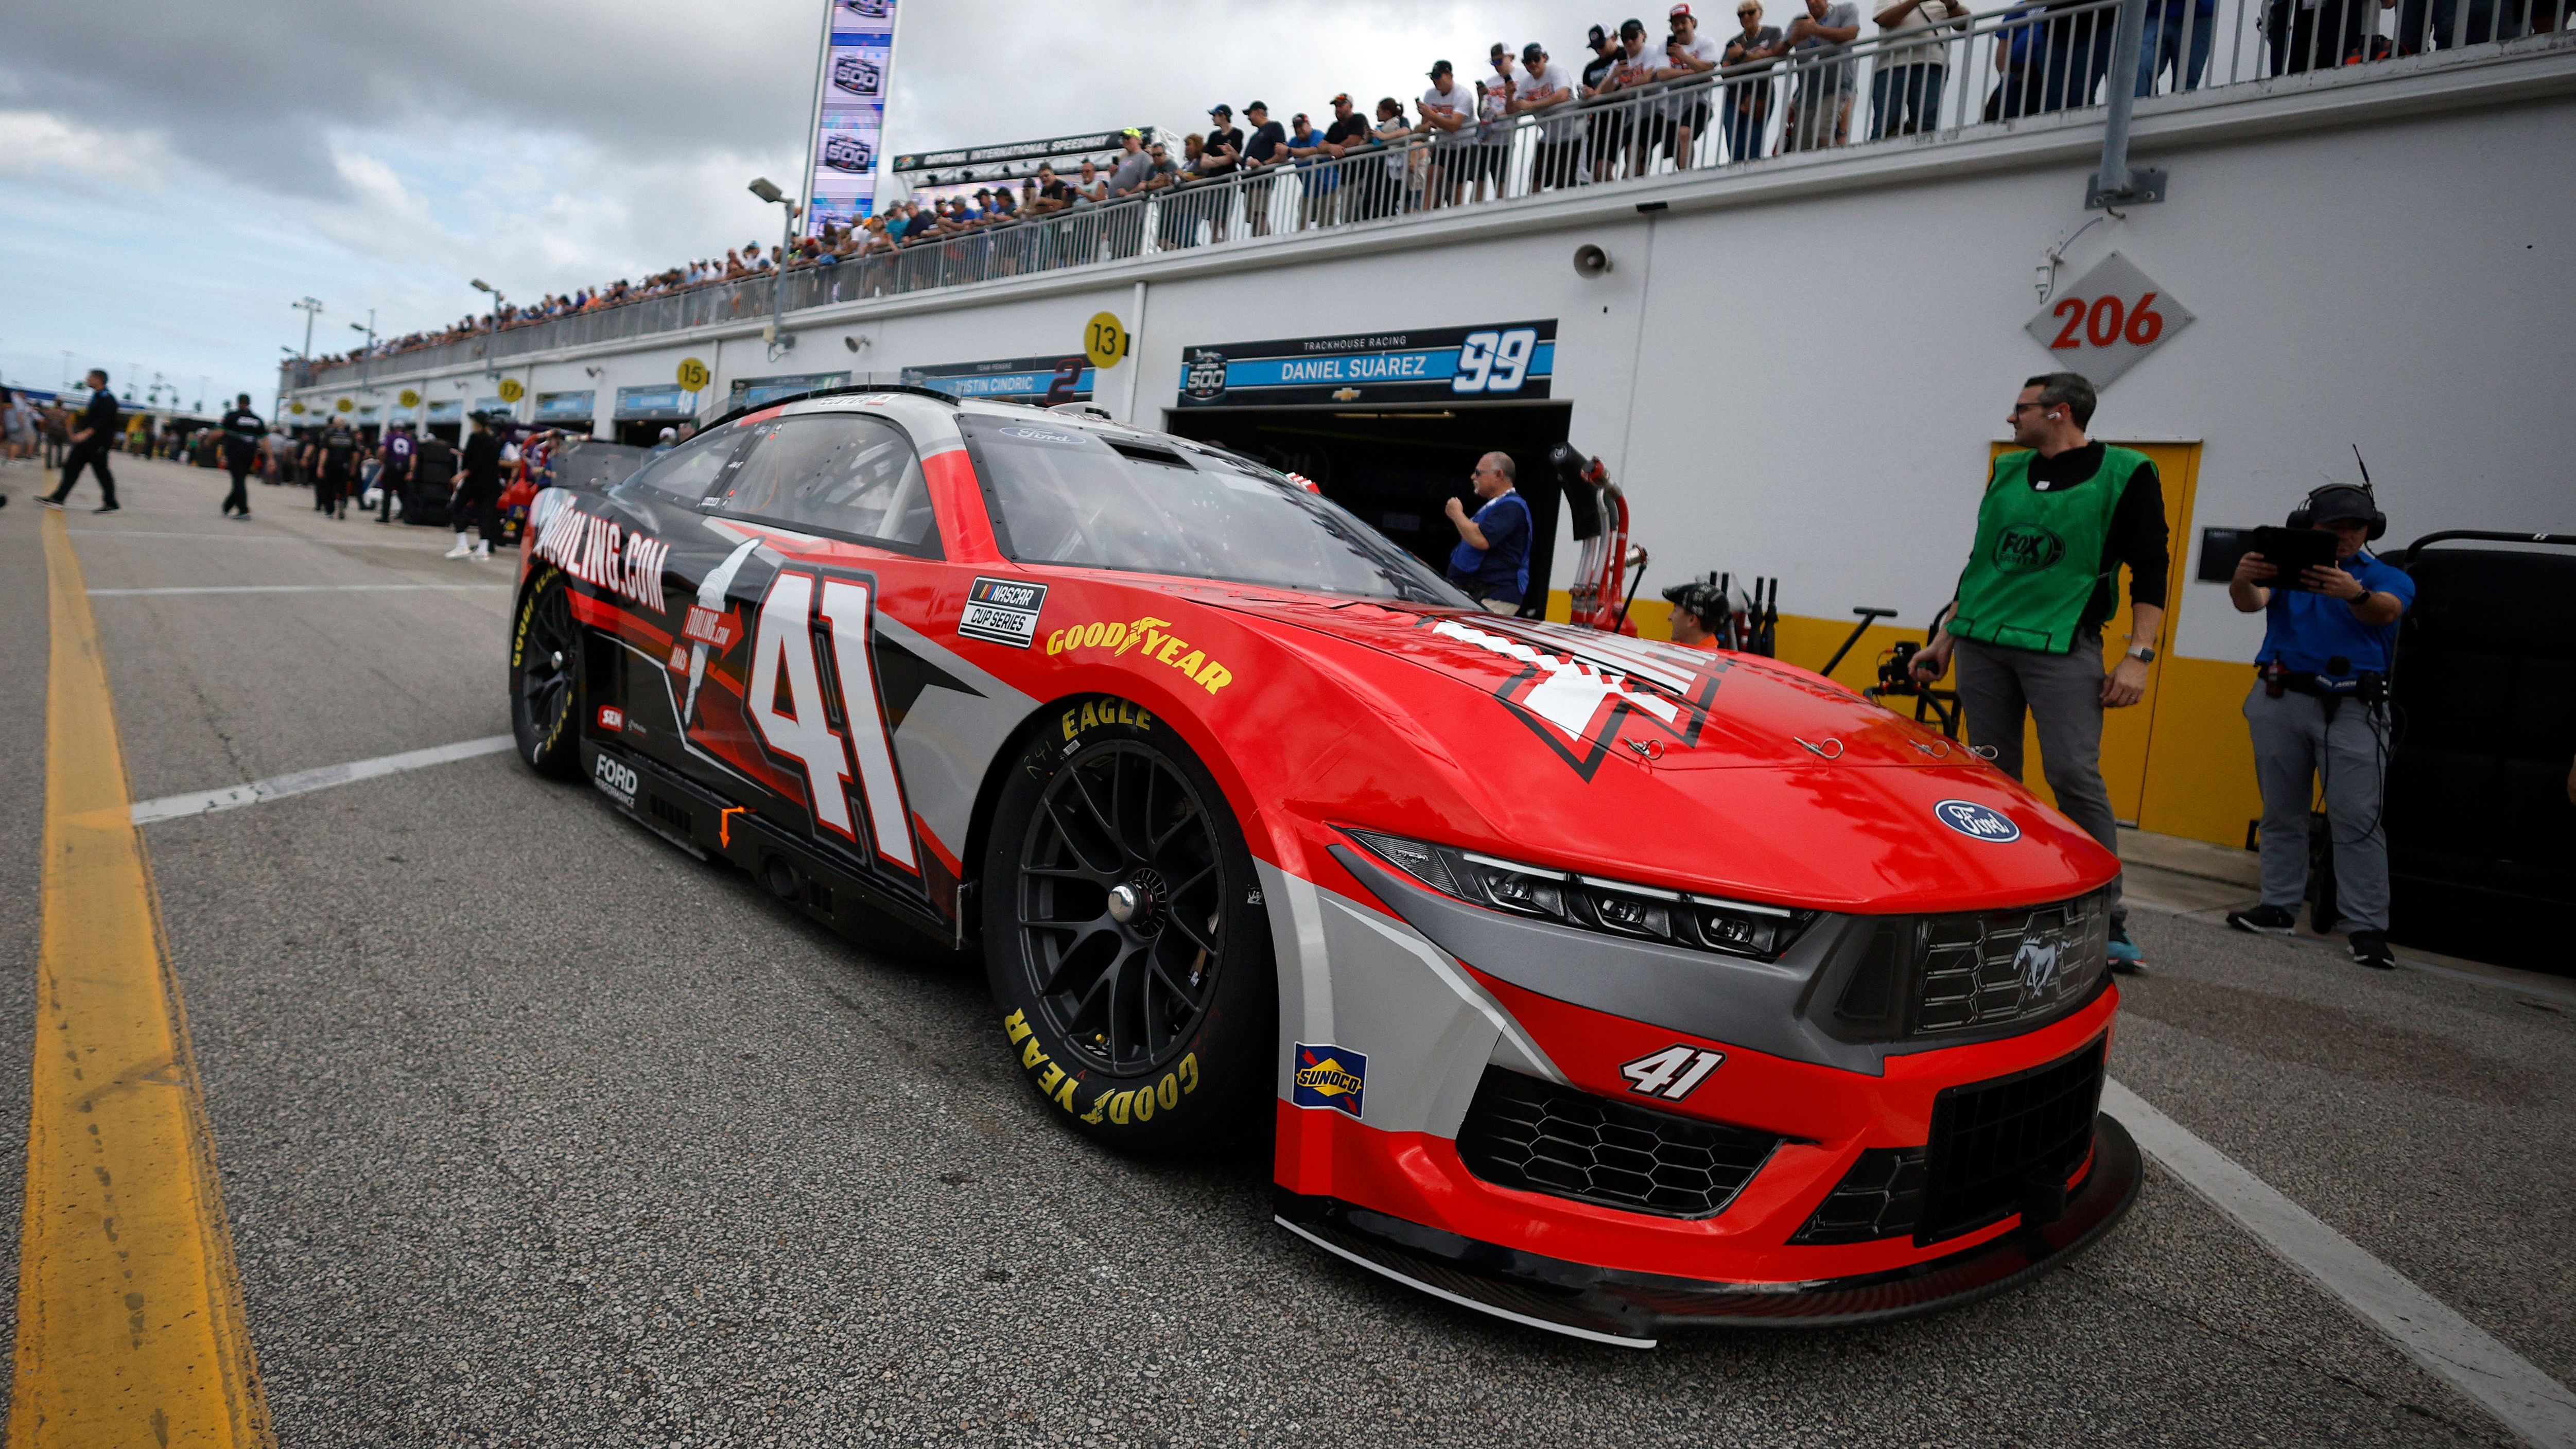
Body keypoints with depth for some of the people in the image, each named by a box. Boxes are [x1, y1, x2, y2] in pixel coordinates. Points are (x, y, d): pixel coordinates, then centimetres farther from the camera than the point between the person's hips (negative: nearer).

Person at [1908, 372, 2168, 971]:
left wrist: (2138, 656, -11)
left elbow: (2150, 572, -2)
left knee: (2074, 775, -13)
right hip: (1981, 645, 5)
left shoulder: (2125, 475, 1)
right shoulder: (2007, 473, 15)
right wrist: (1945, 636, 18)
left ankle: (2109, 917, -6)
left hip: (2062, 648, -5)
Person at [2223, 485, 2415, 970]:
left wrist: (2356, 594, -39)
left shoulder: (2388, 578, 9)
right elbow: (2251, 602, -10)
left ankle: (2367, 927, -6)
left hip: (2353, 710, -1)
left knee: (2357, 818, -8)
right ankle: (2279, 907, 14)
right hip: (2282, 699, 2)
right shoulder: (2285, 569, 11)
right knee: (2281, 813, 6)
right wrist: (2242, 581, -35)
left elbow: (2386, 610, -14)